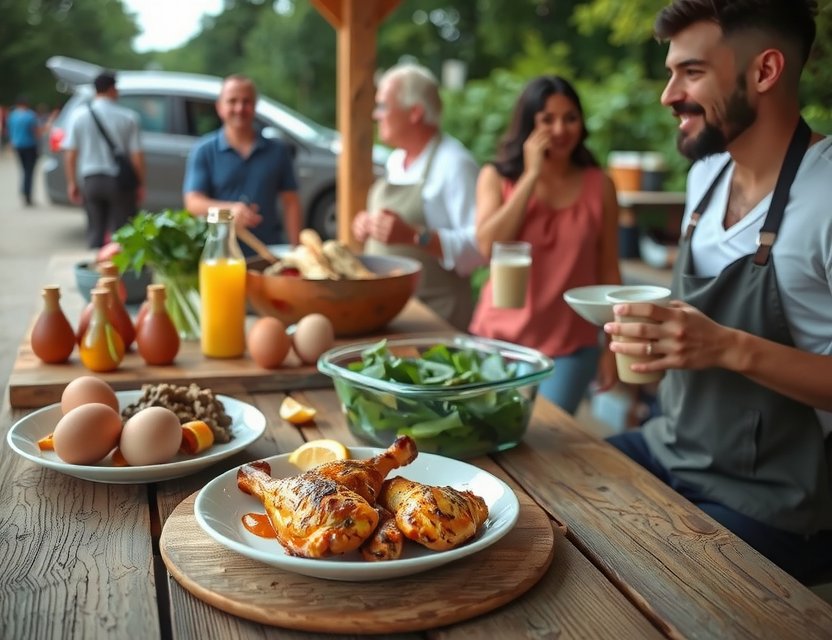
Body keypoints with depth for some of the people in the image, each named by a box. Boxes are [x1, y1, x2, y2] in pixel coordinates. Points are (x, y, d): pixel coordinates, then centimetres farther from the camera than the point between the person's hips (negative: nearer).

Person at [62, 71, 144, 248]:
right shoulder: (128, 117, -6)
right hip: (120, 182, -2)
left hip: (90, 180, 3)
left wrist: (72, 183, 9)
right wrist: (141, 184, 3)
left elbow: (70, 153, 0)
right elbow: (136, 155, -7)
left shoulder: (79, 115, 1)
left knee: (95, 231, 11)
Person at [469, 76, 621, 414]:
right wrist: (532, 175, -14)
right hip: (500, 339, 1)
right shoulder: (497, 176, -1)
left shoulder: (599, 185, -1)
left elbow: (608, 271, 3)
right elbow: (488, 246, -16)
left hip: (571, 347, 0)